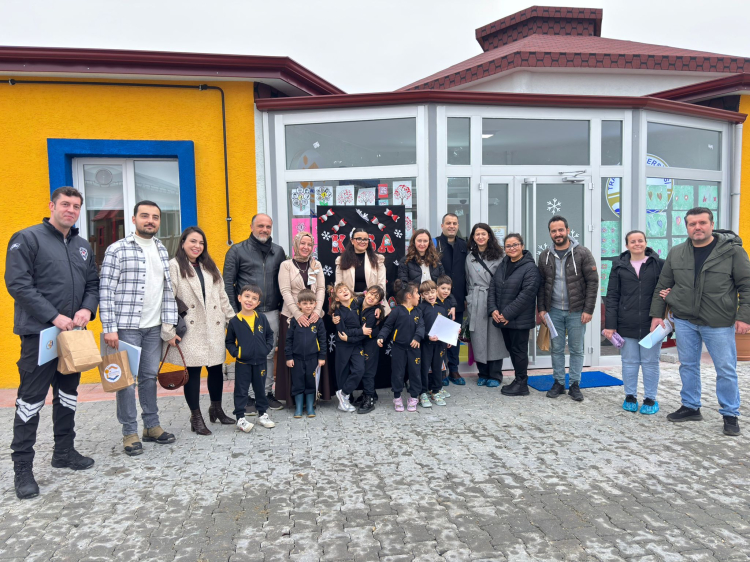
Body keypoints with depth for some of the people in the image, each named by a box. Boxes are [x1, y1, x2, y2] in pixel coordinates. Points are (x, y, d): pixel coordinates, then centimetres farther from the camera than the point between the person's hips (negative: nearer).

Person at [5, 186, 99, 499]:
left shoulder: (83, 246, 13)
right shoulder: (28, 239, -7)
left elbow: (93, 283, 14)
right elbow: (18, 283, -15)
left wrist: (87, 309, -6)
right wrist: (54, 316, -19)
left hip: (73, 333, 7)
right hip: (39, 333, -6)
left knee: (68, 395, 15)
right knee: (31, 399, -1)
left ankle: (64, 451, 30)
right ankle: (22, 468, 10)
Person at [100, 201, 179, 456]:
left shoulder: (162, 250, 11)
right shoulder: (118, 250, -6)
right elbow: (106, 290, -9)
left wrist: (171, 323, 8)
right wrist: (109, 328, -14)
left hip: (154, 326, 5)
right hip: (126, 326, -5)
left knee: (150, 375, 13)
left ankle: (151, 426, 23)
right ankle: (129, 432, 14)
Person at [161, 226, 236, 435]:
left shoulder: (210, 267, 16)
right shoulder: (174, 266, -5)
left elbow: (222, 295, 19)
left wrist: (232, 318, 14)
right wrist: (169, 332, -15)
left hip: (214, 328, 6)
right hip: (190, 330, -5)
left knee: (216, 369, 10)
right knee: (192, 372, 0)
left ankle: (216, 409, 29)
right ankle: (196, 417, 15)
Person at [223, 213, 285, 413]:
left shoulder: (278, 251, 10)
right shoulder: (237, 251, 0)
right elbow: (228, 283, -1)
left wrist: (282, 307, 9)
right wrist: (234, 312, -6)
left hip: (271, 313, 3)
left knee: (269, 354, 9)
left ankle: (267, 392, 21)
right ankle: (250, 396, 13)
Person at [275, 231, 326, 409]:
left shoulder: (316, 265, 10)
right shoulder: (286, 265, 1)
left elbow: (321, 289, 3)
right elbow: (285, 291, -8)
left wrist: (316, 311, -12)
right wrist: (298, 314, -18)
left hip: (313, 315, 3)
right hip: (292, 316, -2)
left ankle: (312, 394, 14)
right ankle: (294, 396, 10)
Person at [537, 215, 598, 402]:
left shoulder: (582, 253, -7)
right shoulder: (545, 256, 4)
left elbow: (593, 282, -8)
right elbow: (540, 284, 8)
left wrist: (588, 310, -12)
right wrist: (541, 308, 1)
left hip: (576, 311, -3)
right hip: (553, 311, 3)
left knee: (576, 349, 7)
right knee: (556, 349, 10)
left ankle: (575, 385, 18)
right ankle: (558, 383, 22)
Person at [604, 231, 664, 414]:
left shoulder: (658, 264, 2)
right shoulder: (619, 266, 4)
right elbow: (612, 297, 2)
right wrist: (610, 325, -3)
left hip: (651, 324, -1)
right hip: (626, 325, 1)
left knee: (650, 363, 8)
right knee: (629, 363, 9)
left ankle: (650, 399, 21)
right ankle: (630, 397, 22)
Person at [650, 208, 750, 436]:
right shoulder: (676, 253, 4)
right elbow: (662, 286, 10)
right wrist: (657, 314, 6)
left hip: (719, 323, -3)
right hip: (684, 321, 3)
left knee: (726, 370, 4)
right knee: (688, 365, 13)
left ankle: (730, 415, 19)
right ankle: (690, 407, 27)